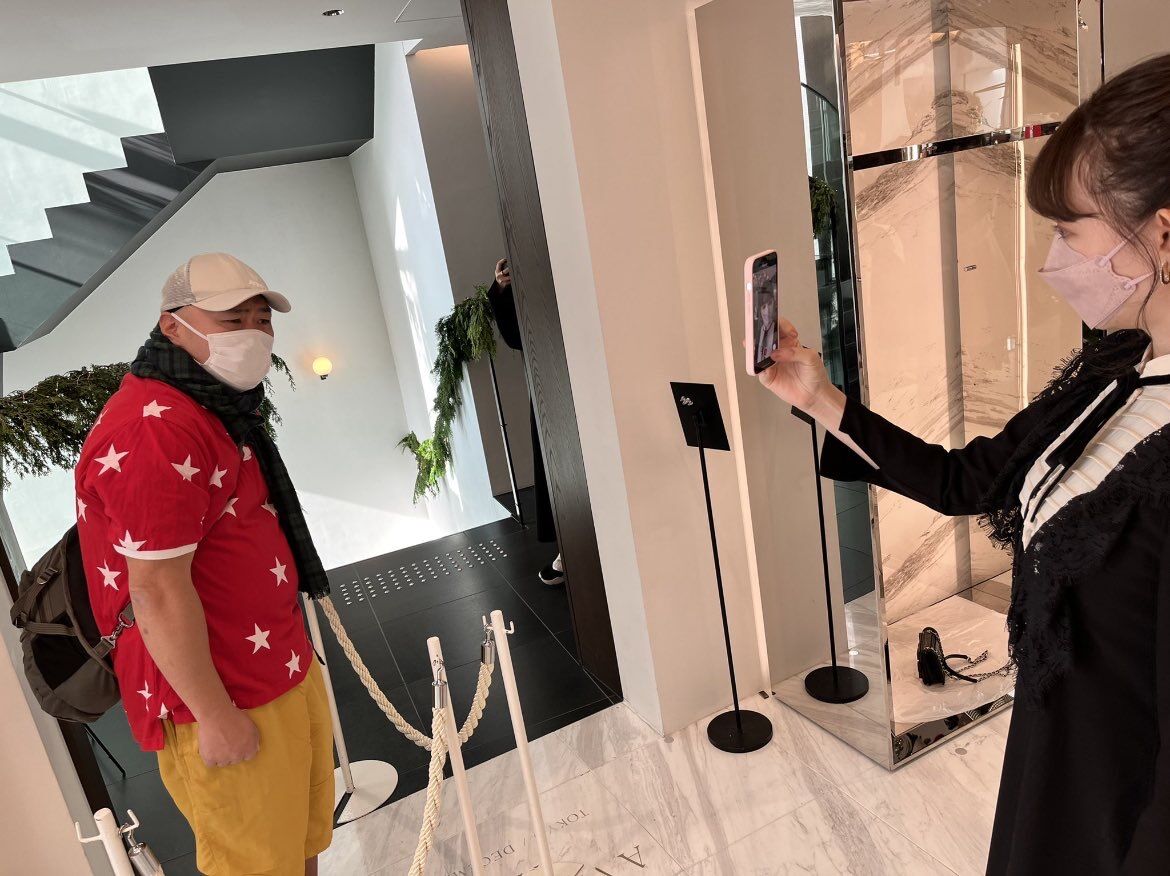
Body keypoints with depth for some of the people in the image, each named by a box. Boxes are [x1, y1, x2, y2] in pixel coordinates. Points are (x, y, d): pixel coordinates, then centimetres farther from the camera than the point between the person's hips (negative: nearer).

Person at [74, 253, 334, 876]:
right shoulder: (154, 430, -24)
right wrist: (216, 717, -19)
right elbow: (157, 593, -26)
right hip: (226, 699, -9)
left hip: (282, 667, 10)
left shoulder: (217, 410, 11)